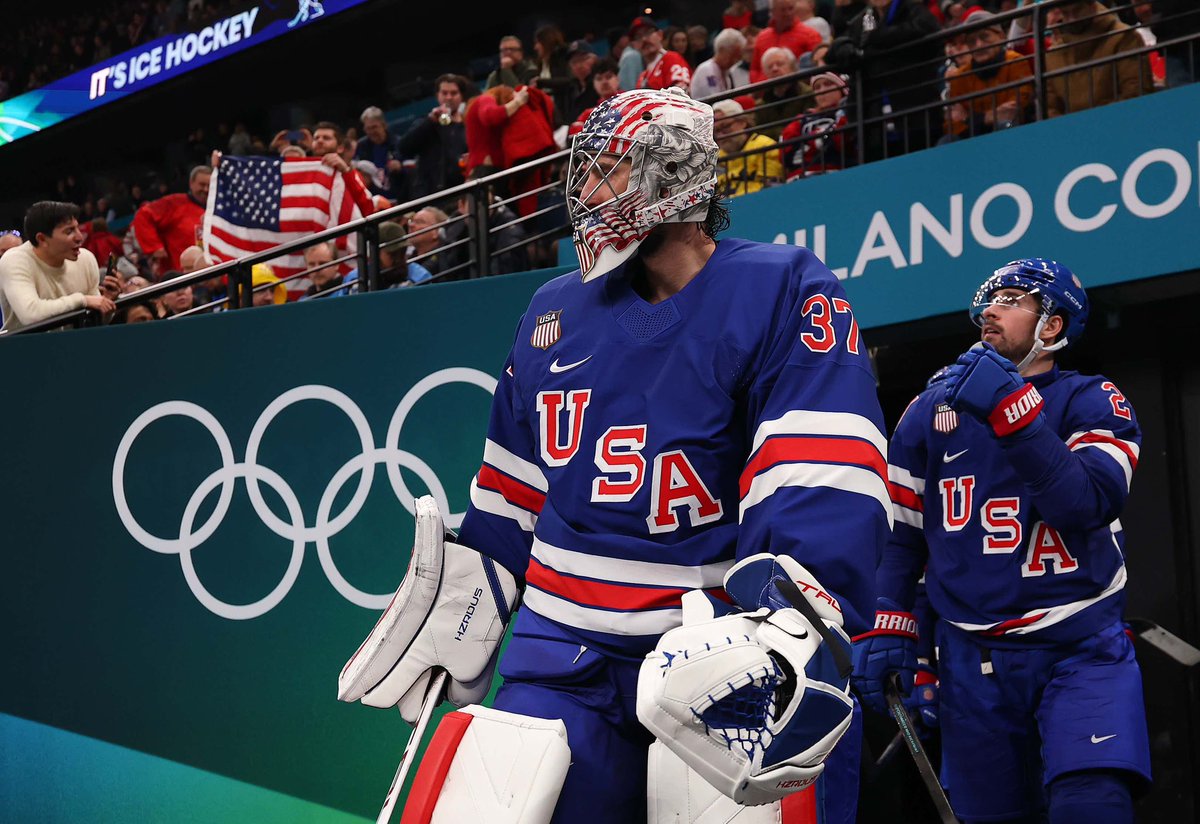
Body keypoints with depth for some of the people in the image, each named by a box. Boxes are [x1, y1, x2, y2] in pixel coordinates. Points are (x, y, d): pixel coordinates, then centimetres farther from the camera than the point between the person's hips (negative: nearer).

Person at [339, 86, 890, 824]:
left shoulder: (782, 293, -8)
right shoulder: (554, 314, 12)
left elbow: (825, 488, -19)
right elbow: (510, 497, 20)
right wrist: (458, 614, 19)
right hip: (562, 658, 5)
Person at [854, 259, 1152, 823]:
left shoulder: (1092, 402, 2)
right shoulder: (930, 410, 10)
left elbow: (1089, 504, -17)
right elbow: (899, 530, 12)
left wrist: (1011, 412, -23)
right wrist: (885, 628, 1)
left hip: (1080, 649, -3)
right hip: (973, 659, 3)